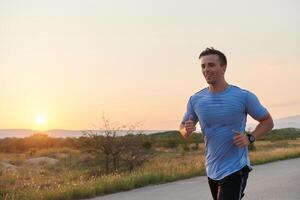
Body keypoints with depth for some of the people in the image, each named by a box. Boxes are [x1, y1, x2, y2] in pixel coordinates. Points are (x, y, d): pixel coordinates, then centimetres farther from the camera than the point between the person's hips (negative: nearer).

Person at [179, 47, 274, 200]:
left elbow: (267, 122, 1)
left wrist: (250, 138, -16)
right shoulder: (195, 100, 1)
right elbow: (183, 129, 11)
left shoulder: (243, 96, -9)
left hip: (235, 170, -5)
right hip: (211, 170, 5)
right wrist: (187, 130, -14)